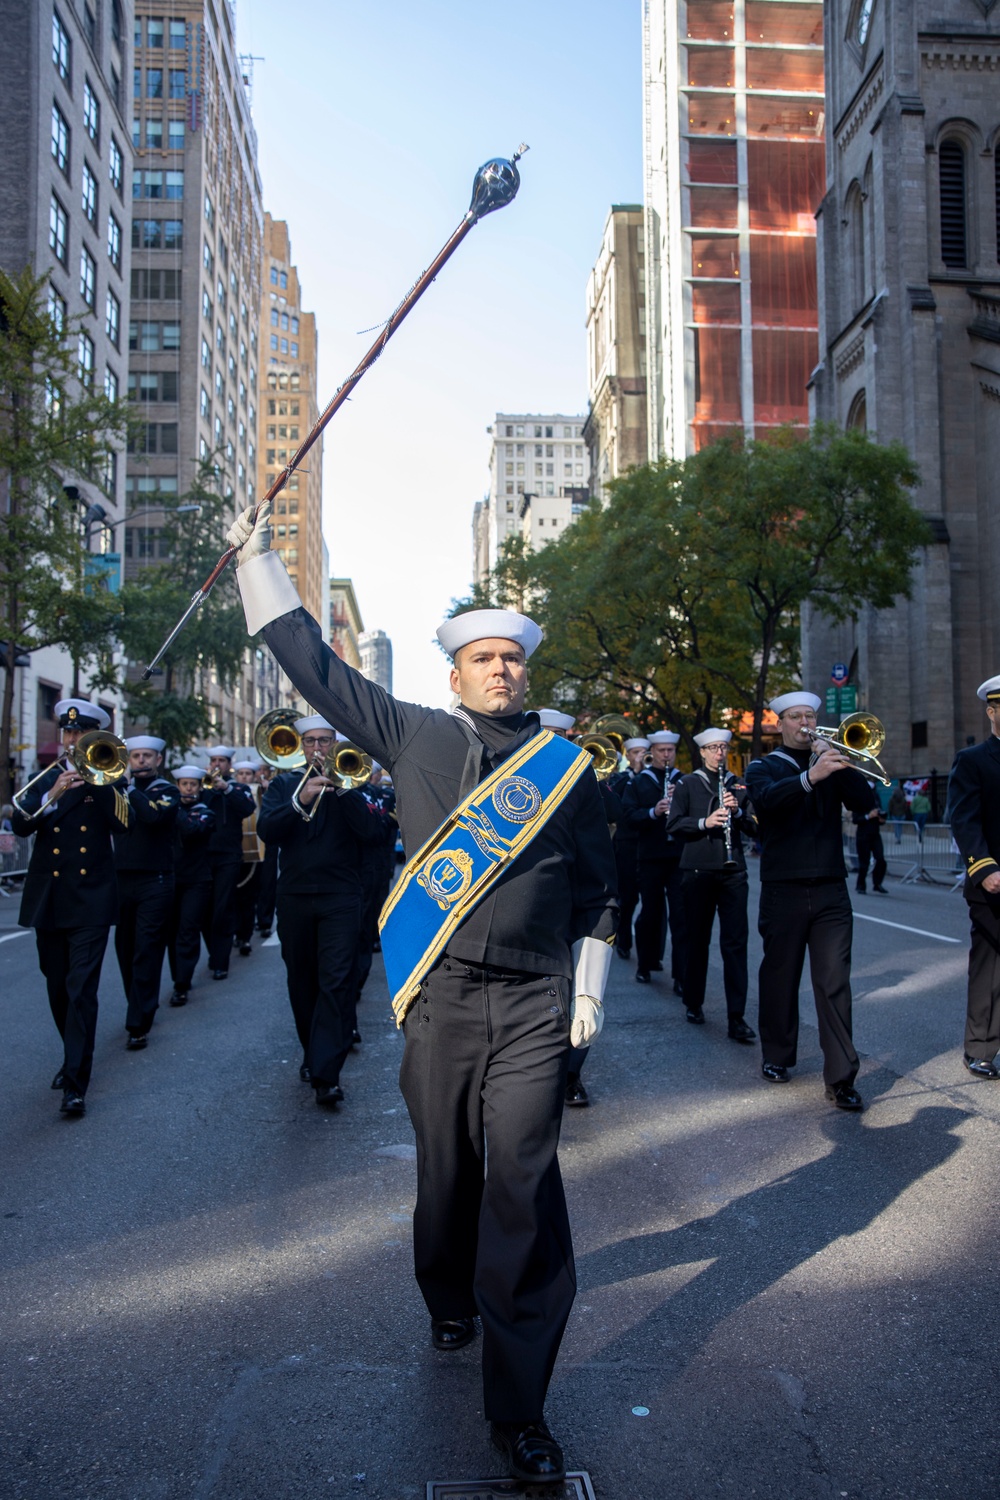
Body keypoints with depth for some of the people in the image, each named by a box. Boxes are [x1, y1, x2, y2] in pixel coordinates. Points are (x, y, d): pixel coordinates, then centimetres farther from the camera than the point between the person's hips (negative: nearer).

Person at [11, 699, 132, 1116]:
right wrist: (53, 794, -19)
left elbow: (124, 823, -14)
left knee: (82, 990, -11)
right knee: (58, 988, 13)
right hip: (48, 900, 4)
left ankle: (75, 1082, -11)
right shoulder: (45, 779, 12)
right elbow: (20, 824, -5)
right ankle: (75, 1056, 32)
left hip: (91, 901, -4)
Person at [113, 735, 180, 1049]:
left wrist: (129, 788, -14)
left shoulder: (167, 791, 1)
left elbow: (154, 814, -20)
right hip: (122, 880, 5)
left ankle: (139, 1026, -5)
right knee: (125, 950, 10)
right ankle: (141, 1008, 27)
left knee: (146, 954, -6)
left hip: (155, 883, -5)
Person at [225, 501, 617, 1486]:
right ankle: (449, 1303, 45)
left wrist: (590, 992, 10)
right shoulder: (414, 737, 6)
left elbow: (596, 888, 14)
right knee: (446, 1169, 15)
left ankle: (519, 1404, 8)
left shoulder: (567, 767, 7)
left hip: (534, 1006, -1)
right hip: (438, 998, 1)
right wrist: (258, 558, 12)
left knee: (523, 1181, -4)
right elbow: (315, 667, 10)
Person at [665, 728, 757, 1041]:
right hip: (698, 871, -1)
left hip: (733, 871, 1)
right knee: (697, 940, 8)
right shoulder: (688, 783, 5)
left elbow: (754, 828, 8)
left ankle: (736, 1018, -5)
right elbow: (673, 824, -3)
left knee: (736, 942, -5)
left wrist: (738, 812, -11)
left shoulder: (739, 785, 12)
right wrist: (704, 822, -18)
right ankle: (694, 1004, 25)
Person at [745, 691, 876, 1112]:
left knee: (835, 982, -4)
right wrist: (810, 776, -34)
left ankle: (841, 1078, -2)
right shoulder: (763, 768, 5)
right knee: (780, 976, 8)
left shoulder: (831, 767, 14)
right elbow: (765, 798, -19)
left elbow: (864, 802, -2)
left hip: (830, 889, 2)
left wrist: (839, 763, -14)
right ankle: (777, 1056, 26)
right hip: (783, 889, -1)